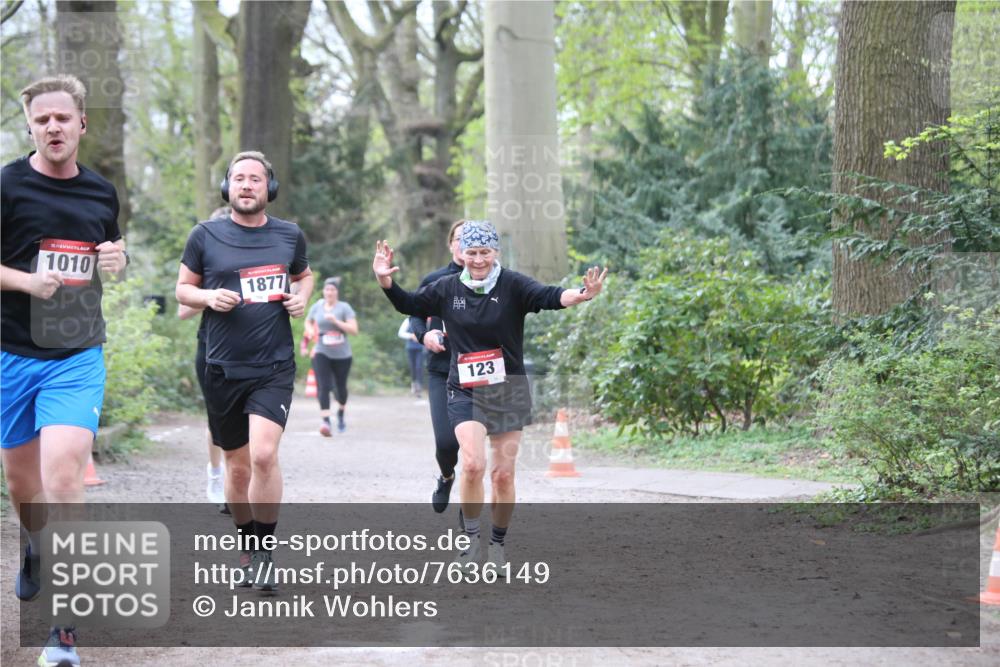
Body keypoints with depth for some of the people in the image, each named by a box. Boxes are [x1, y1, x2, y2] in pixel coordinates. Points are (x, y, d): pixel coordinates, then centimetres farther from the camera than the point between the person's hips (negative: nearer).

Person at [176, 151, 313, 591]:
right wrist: (209, 296, -12)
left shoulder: (290, 236, 6)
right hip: (223, 369, 1)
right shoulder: (206, 236, 1)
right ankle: (246, 550, 26)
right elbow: (183, 288, 9)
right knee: (237, 465, 9)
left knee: (264, 455, -19)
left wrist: (302, 298, 3)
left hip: (274, 367, -1)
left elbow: (304, 275, 24)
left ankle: (264, 553, -6)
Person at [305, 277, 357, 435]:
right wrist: (311, 331, 1)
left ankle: (341, 414, 42)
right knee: (323, 386, -17)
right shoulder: (317, 306, 4)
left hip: (342, 355, -1)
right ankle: (325, 421, -26)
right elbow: (308, 321, 23)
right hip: (321, 353, 1)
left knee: (340, 387, 13)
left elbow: (354, 330, -13)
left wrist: (336, 321, -23)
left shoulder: (344, 308, -6)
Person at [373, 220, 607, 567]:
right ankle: (471, 538, 1)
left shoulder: (512, 285, -8)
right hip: (465, 392, 0)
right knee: (473, 464, -18)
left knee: (503, 474, 5)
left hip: (508, 392, 0)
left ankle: (497, 542, 25)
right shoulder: (447, 288, 1)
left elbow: (548, 296, -22)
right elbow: (409, 304, 12)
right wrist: (385, 281, -5)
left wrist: (579, 295, -43)